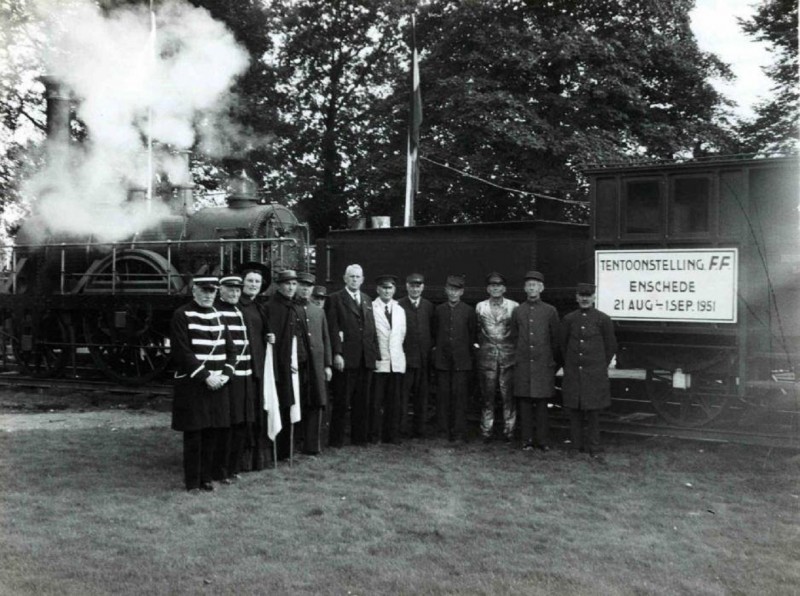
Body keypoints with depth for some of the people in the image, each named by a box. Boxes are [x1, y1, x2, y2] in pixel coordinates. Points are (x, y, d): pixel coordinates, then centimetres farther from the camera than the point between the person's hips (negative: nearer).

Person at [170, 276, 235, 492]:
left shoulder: (218, 316, 14)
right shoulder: (181, 316, -6)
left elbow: (230, 349, 13)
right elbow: (182, 353, -13)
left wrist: (226, 373, -4)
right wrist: (205, 376, -17)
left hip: (217, 385, 6)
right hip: (192, 385, -5)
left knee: (212, 433, 8)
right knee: (194, 434, -2)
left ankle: (206, 477, 19)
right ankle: (192, 482, 8)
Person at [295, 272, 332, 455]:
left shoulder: (319, 311, 16)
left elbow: (326, 339, 16)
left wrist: (328, 364, 9)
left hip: (316, 365, 4)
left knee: (317, 405, 3)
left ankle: (312, 446, 10)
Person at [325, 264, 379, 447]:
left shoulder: (367, 300, 19)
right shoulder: (335, 299, 1)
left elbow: (371, 329, 18)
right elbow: (332, 329, -7)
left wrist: (374, 353, 10)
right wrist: (337, 353, -14)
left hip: (366, 359, 5)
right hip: (345, 359, -5)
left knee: (362, 402, 8)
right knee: (341, 402, 0)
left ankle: (359, 437, 16)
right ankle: (336, 440, 6)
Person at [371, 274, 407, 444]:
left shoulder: (400, 310, 16)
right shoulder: (370, 308, -2)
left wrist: (396, 351, 13)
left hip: (396, 361, 4)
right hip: (378, 360, -4)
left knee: (394, 401, 5)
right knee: (376, 401, -3)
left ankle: (392, 435, 12)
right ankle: (374, 435, 5)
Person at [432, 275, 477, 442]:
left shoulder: (469, 311, 3)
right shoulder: (439, 310, 9)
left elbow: (473, 335, 8)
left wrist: (470, 349, 2)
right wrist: (436, 348, 8)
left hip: (462, 361, -2)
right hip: (442, 359, 2)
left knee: (460, 396, -4)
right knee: (443, 396, 2)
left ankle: (459, 433, -1)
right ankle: (444, 431, 8)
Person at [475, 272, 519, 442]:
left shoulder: (514, 306, 3)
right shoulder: (480, 307, 9)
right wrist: (483, 345, 10)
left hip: (508, 356, -1)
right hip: (486, 356, 1)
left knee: (508, 396, 0)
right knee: (487, 396, 2)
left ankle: (509, 430, 8)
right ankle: (486, 431, 8)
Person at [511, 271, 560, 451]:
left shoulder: (550, 311, 3)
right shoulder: (518, 311, 8)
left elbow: (556, 340, 6)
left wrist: (555, 363, 7)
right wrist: (517, 357, 12)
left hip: (543, 364, -1)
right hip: (522, 365, 2)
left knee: (541, 403, 1)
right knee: (524, 403, 3)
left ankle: (543, 441, 8)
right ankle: (526, 440, 10)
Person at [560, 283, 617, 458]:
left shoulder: (603, 319, -1)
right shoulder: (569, 319, 6)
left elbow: (611, 346, 7)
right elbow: (562, 345, 16)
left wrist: (601, 366, 10)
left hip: (594, 373, -2)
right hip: (572, 373, 3)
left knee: (593, 411, -1)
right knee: (574, 411, 4)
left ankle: (594, 448, 6)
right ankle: (576, 446, 13)